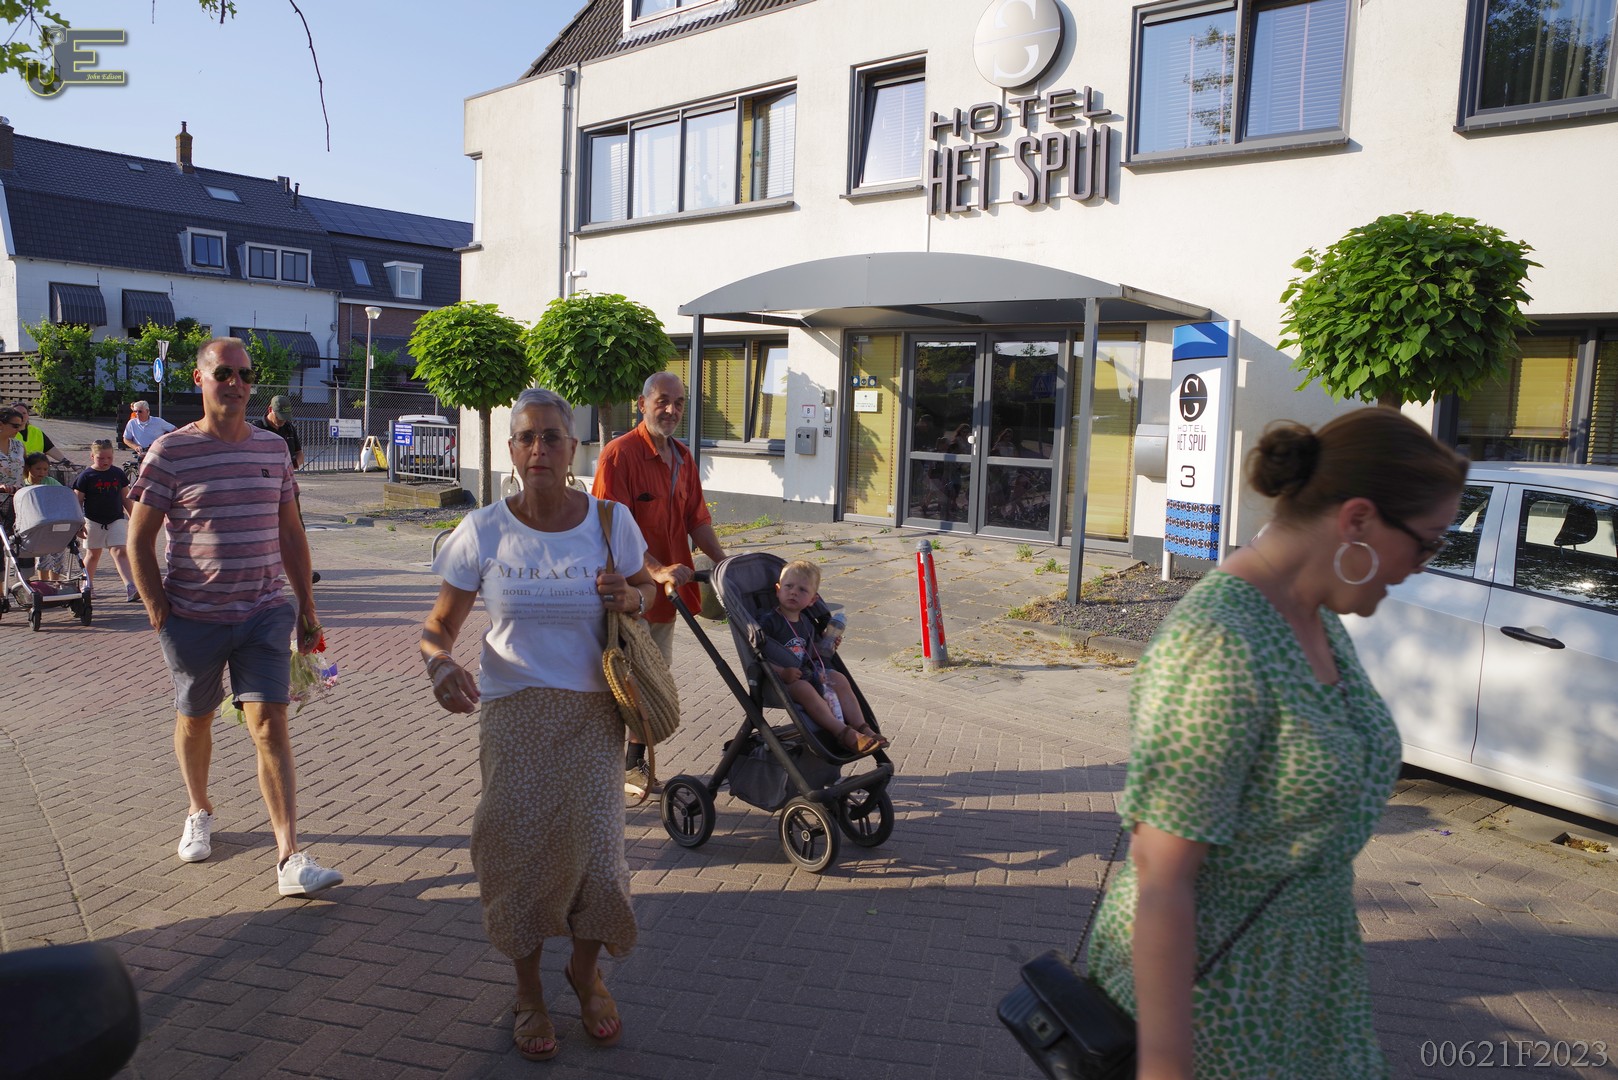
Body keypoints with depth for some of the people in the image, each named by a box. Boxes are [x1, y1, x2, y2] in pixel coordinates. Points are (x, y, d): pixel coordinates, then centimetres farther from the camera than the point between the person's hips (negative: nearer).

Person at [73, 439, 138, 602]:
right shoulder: (85, 476, -5)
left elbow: (125, 498, 12)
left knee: (120, 552, -11)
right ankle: (87, 586, 29)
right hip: (93, 521, -1)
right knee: (93, 554, 12)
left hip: (116, 520, 1)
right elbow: (78, 501, -4)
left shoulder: (118, 474, 4)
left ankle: (131, 588, -22)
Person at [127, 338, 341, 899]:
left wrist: (307, 606, 11)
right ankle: (199, 811, 43)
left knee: (270, 725, -6)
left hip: (264, 614, 1)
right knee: (194, 719, 17)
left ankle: (290, 858, -8)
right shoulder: (169, 452, -5)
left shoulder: (273, 448, 6)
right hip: (194, 617, -1)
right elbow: (139, 539, -1)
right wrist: (159, 612, -6)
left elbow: (290, 532, 12)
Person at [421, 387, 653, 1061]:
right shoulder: (483, 531, -6)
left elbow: (648, 588, 12)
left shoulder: (610, 521, -5)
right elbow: (439, 626, -1)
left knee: (595, 847, -2)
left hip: (591, 712, 0)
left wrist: (631, 597, -13)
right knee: (518, 848, 5)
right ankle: (528, 990, 32)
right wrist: (440, 663, -24)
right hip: (513, 710, 0)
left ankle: (586, 972, 31)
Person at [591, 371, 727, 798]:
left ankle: (635, 764, 29)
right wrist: (655, 569, -29)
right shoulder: (620, 453, -14)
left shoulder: (683, 458, 12)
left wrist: (724, 563, 3)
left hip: (665, 590, 8)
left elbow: (696, 519, 14)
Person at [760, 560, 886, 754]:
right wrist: (781, 672, -30)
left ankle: (862, 727, -9)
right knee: (804, 688, -34)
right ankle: (842, 732, -37)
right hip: (780, 680, -8)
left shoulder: (806, 624, 14)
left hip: (806, 673, 8)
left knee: (839, 678, -7)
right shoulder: (769, 621, -11)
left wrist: (827, 644, 6)